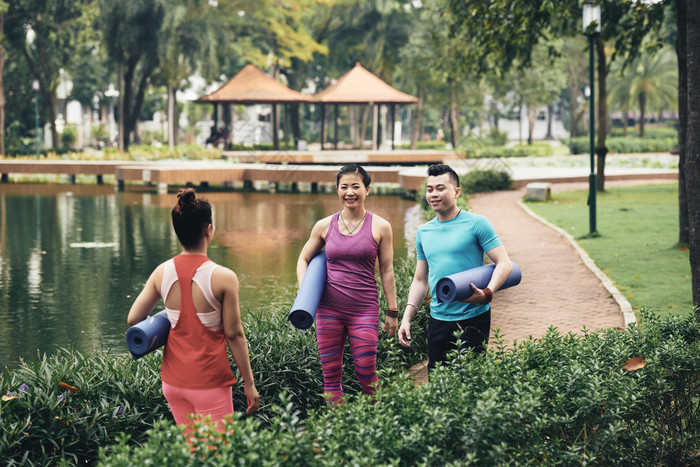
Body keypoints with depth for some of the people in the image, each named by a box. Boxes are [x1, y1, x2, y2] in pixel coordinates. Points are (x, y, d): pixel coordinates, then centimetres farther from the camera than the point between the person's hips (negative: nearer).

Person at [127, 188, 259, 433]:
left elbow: (133, 319, 1)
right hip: (208, 381, -5)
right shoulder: (223, 277, -15)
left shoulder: (162, 273, -2)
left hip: (172, 379, 5)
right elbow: (234, 334, -10)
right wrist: (249, 384, -1)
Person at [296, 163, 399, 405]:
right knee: (331, 374, 3)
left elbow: (387, 272, 5)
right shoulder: (324, 226, 6)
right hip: (328, 309, 2)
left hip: (364, 310, -2)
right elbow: (303, 260, 17)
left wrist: (392, 312, 4)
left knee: (366, 372, -5)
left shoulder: (380, 227, 1)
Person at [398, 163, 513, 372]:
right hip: (438, 321, 5)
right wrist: (407, 318, 8)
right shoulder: (423, 232, 13)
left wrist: (487, 293, -24)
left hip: (472, 318, -5)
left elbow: (504, 264, -8)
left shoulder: (476, 224, -4)